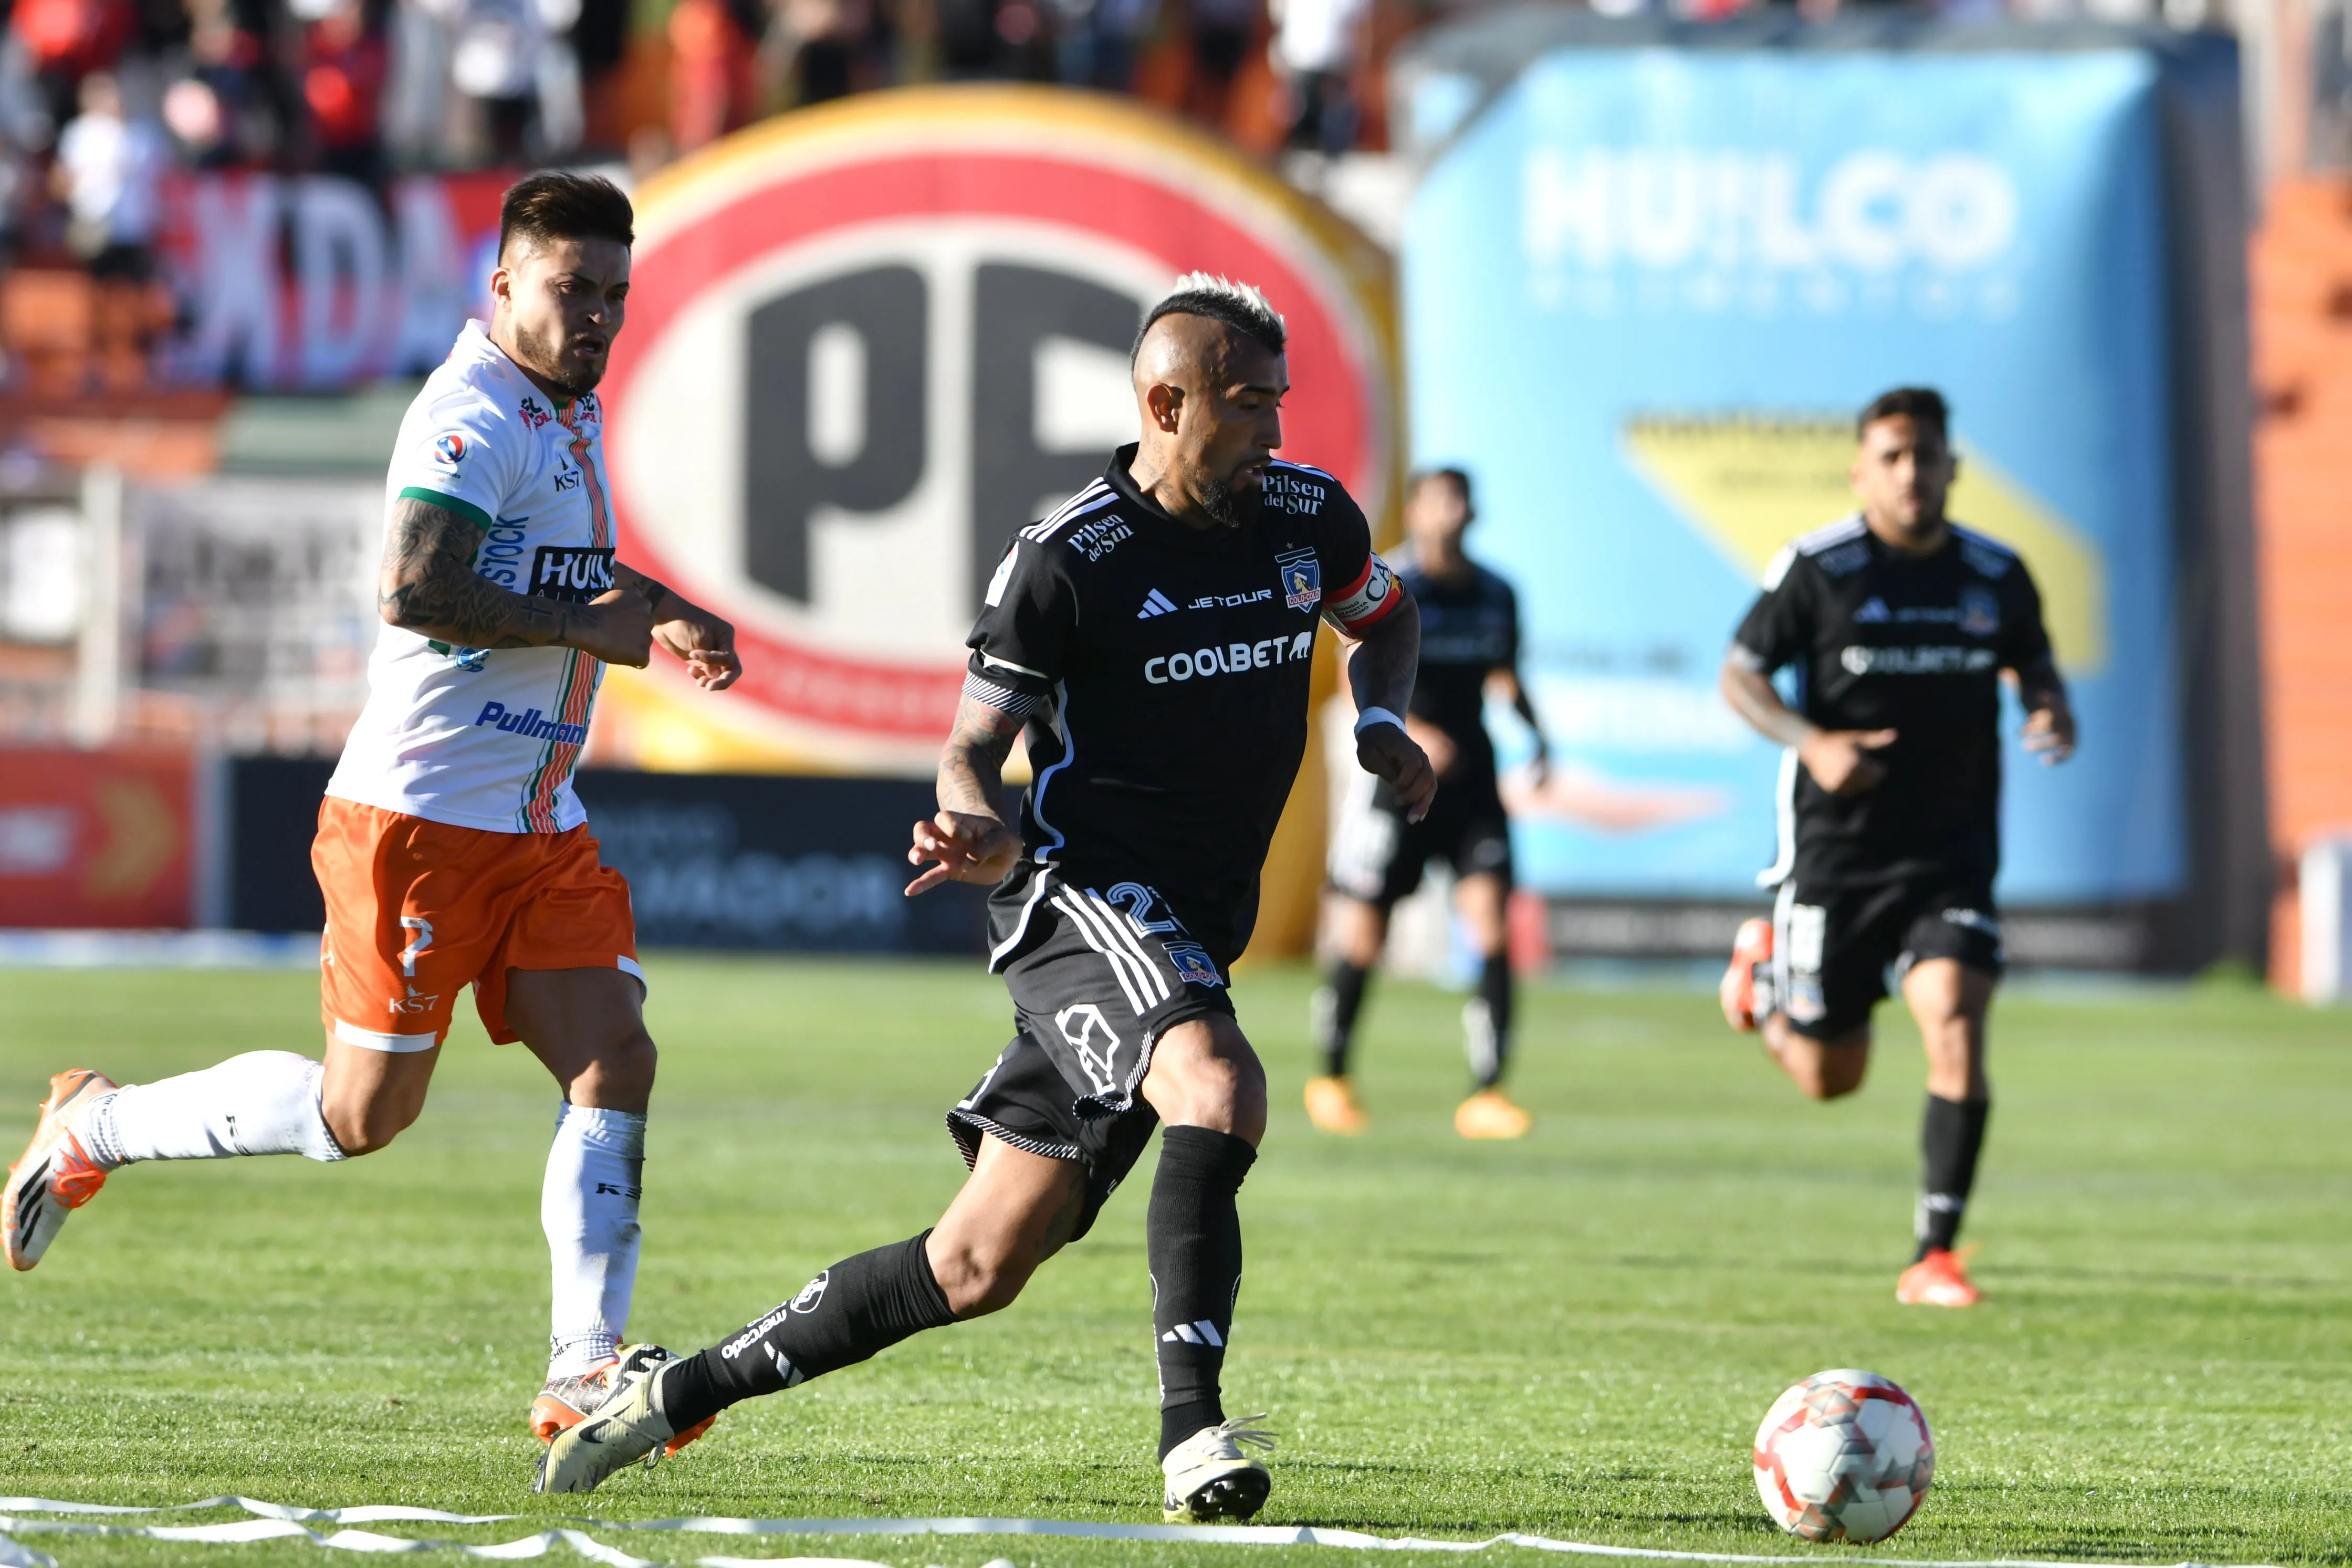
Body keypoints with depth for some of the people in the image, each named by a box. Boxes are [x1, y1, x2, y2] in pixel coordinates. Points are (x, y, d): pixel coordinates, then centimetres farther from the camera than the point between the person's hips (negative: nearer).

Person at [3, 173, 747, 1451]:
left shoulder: (572, 416, 15)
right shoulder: (473, 414, -17)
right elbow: (416, 589, -31)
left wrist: (651, 611, 16)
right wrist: (587, 627, -21)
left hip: (540, 828, 9)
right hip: (418, 818, -9)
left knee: (614, 1062, -6)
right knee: (361, 1114, -1)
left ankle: (582, 1372, -6)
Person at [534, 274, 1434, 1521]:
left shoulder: (1307, 515, 6)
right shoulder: (1064, 559, -10)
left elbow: (1387, 618, 28)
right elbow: (974, 749, -6)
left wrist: (1381, 723, 7)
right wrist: (983, 834, -29)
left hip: (1194, 933, 6)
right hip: (1081, 892, -6)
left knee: (978, 1267, 3)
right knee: (1217, 1087, -36)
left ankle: (681, 1389, 14)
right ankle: (1192, 1429, -38)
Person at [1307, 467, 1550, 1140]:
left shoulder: (1496, 594, 8)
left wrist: (1534, 732, 5)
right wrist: (1412, 732, -30)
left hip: (1471, 776, 4)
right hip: (1397, 775, -3)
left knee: (1491, 920, -12)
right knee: (1363, 939, 1)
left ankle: (1487, 1091, -10)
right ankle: (1332, 1076, 25)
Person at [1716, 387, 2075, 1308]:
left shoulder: (1997, 576, 2)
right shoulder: (1817, 568, -8)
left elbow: (2032, 663, 19)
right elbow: (1740, 674, -3)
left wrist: (2052, 710, -5)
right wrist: (1811, 743, -21)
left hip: (1953, 856, 2)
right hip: (1836, 851, -1)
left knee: (1957, 1034, -19)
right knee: (1829, 1078, 8)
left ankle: (1935, 1257, -9)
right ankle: (1763, 976, 44)